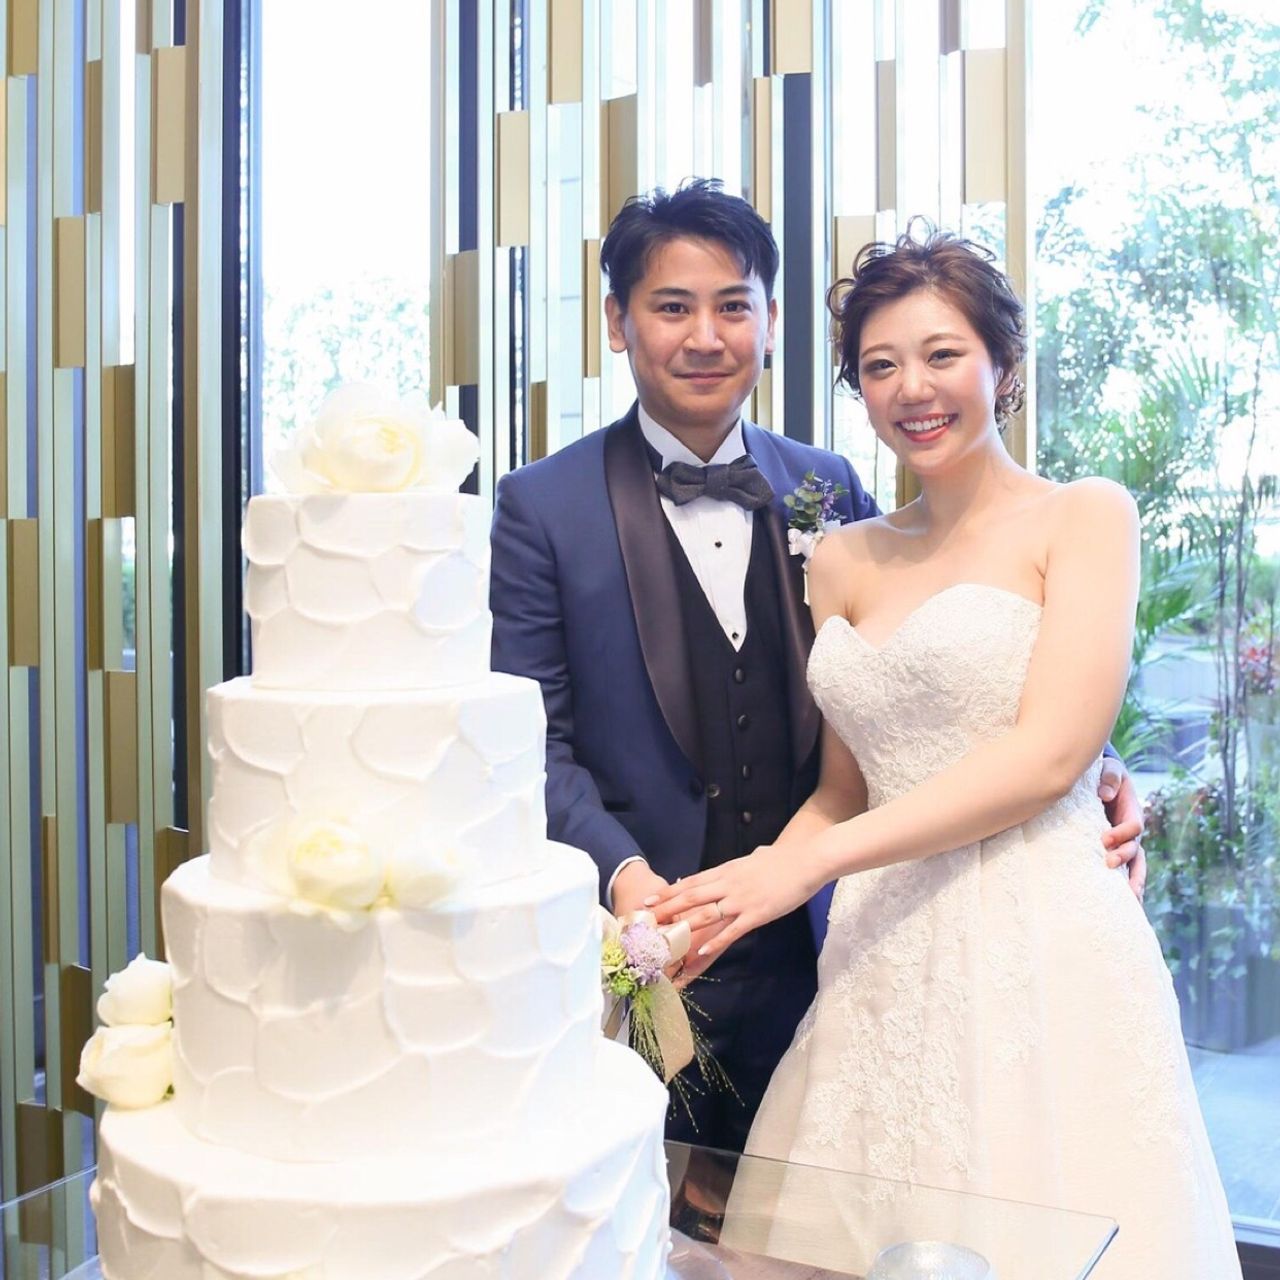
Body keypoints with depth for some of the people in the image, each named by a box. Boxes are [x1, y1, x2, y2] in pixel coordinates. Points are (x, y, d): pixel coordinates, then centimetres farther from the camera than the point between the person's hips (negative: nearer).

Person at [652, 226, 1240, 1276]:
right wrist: (731, 903, -1)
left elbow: (1049, 753, -11)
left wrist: (804, 865, -14)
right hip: (882, 970, 4)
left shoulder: (1085, 516, 1)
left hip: (1041, 953, -4)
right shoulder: (845, 560, 14)